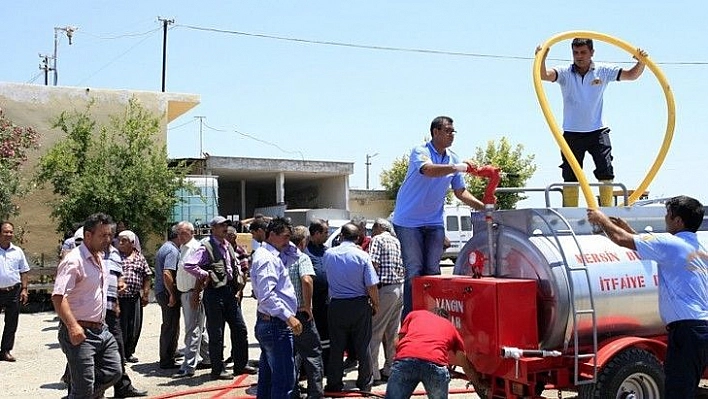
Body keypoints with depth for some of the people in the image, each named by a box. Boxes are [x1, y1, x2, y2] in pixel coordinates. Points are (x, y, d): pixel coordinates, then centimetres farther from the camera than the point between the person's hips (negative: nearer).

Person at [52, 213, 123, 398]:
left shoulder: (100, 258, 13)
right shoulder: (74, 260, -16)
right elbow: (58, 297, -25)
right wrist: (72, 326, -34)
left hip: (101, 329, 9)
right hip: (79, 333, -9)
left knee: (114, 372, 13)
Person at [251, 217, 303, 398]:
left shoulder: (263, 254, 16)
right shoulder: (268, 259, -16)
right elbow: (267, 295, -25)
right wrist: (288, 316, -26)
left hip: (266, 323, 11)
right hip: (276, 324, -11)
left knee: (267, 377, 17)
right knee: (284, 380, -9)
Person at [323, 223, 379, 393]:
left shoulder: (328, 254, -3)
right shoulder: (362, 255, -10)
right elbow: (372, 285, -10)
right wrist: (375, 304, 4)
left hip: (336, 305, 1)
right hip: (359, 304, -1)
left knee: (336, 347, 9)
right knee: (362, 345, 9)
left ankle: (334, 384, 15)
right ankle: (365, 383, 17)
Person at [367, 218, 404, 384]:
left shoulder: (377, 240, -4)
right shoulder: (397, 241, 18)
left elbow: (374, 264, -13)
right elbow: (404, 268, 16)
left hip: (385, 289, -8)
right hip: (400, 287, 8)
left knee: (374, 333, -4)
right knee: (393, 333, 14)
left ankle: (373, 373, -5)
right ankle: (390, 369, 20)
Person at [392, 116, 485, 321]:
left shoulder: (453, 159, 7)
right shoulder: (420, 152, -11)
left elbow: (460, 192, 11)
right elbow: (428, 170, -34)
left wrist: (482, 206, -2)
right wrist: (457, 168, -44)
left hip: (434, 222, 6)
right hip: (409, 221, -6)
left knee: (433, 271, 5)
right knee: (414, 272, -5)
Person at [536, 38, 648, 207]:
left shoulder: (603, 71, 0)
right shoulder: (565, 72, -4)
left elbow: (632, 75, 2)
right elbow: (544, 76, -21)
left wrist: (641, 63, -18)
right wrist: (541, 59, -41)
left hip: (598, 131, 0)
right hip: (572, 133, 0)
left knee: (606, 171, -8)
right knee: (570, 175, 3)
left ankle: (607, 209, 1)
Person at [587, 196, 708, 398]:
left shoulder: (671, 243, -10)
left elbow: (622, 239, -8)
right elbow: (654, 250, 29)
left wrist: (602, 219, 9)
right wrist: (628, 229, 30)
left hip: (687, 327, -9)